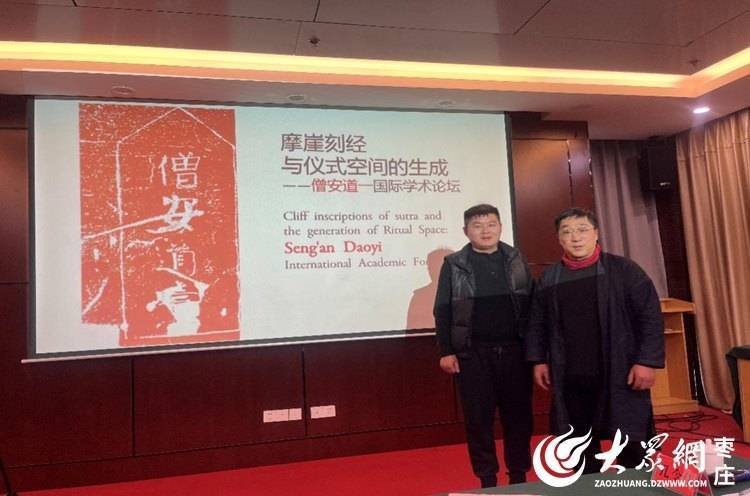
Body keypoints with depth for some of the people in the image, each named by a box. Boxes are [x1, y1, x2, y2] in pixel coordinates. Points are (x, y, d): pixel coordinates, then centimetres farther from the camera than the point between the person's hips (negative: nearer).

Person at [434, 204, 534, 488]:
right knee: (479, 417, 4)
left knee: (519, 414, 8)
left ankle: (519, 476, 24)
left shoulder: (516, 260, 8)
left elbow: (533, 303, 8)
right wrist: (446, 351, -5)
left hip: (514, 349, 2)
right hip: (473, 352, -2)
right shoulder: (453, 264, 2)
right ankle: (487, 479, 19)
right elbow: (442, 310, 0)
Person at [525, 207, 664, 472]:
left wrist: (647, 361, -11)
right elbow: (537, 323, 11)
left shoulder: (624, 270, -4)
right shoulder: (548, 278, 5)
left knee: (632, 447, 7)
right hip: (570, 379, 3)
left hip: (620, 375, -3)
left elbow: (650, 316, -6)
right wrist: (538, 360, 6)